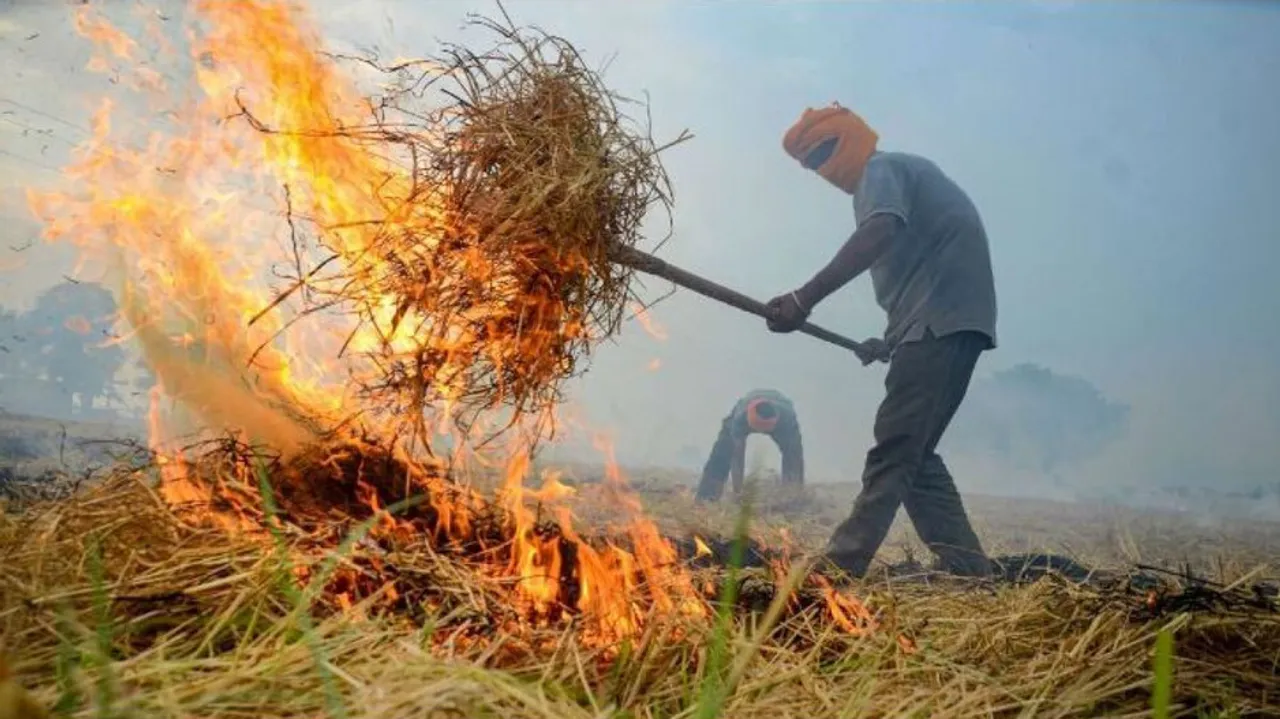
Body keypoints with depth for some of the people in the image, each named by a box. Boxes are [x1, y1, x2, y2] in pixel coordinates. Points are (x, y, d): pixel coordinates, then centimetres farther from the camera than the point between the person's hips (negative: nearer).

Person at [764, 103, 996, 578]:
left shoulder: (882, 169, -3)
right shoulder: (902, 173, 27)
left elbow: (880, 233, -26)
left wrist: (804, 299, -32)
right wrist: (893, 341, 27)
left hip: (941, 320, -10)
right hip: (947, 322, 10)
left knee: (895, 449, -13)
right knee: (912, 454, 10)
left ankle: (841, 567, -14)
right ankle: (968, 569, 10)